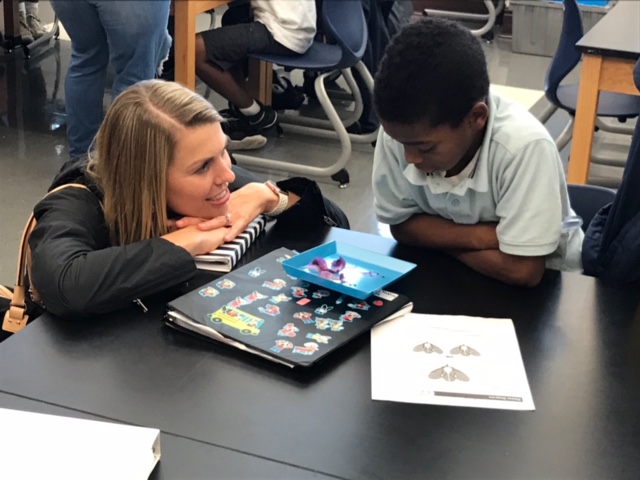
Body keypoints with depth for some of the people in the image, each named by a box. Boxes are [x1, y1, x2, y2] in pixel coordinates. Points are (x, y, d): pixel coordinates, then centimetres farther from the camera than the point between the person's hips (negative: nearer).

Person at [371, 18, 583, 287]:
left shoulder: (524, 146, -29)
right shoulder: (403, 129, -18)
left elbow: (521, 270, -27)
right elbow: (401, 226, -7)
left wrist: (435, 236, -15)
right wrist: (479, 236, -20)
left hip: (537, 284, -3)